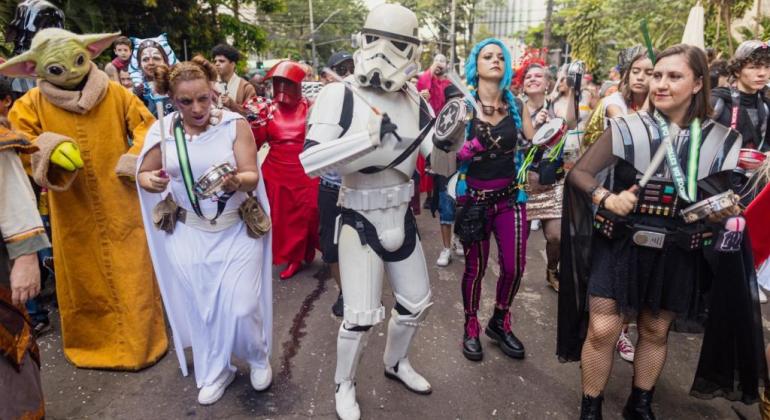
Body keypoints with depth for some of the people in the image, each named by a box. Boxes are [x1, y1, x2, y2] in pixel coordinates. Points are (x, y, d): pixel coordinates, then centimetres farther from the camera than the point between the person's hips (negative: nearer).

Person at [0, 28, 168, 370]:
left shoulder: (116, 94, -2)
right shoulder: (32, 104, -2)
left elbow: (146, 127, 3)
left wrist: (136, 160, -13)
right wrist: (48, 149, -23)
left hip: (121, 205, 0)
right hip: (73, 211, 1)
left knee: (132, 276, 6)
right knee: (83, 278, 14)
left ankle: (140, 341, 24)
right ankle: (92, 343, 34)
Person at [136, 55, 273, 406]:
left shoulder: (235, 124, -12)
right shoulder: (163, 131, -5)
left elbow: (253, 178, -17)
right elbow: (143, 173, 4)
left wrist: (237, 181, -40)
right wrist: (151, 182, -20)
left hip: (237, 230, -2)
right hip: (188, 234, 3)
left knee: (241, 308, -3)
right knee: (201, 307, 12)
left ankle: (258, 358, 30)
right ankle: (215, 372, 36)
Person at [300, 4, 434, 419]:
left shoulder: (413, 100, -2)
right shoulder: (339, 95, -16)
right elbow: (309, 161, -27)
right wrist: (369, 137, -33)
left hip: (401, 219, 5)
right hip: (361, 224, -5)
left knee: (416, 303, 19)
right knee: (361, 316, 3)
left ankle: (395, 362, 48)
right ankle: (344, 385, 32)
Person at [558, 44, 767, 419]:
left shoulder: (719, 140, -1)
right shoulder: (627, 129, -10)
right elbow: (578, 173, -9)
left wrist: (725, 213, -11)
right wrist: (607, 198, -26)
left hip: (676, 256, 3)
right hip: (619, 246, -2)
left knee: (656, 332, 17)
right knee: (602, 331, -4)